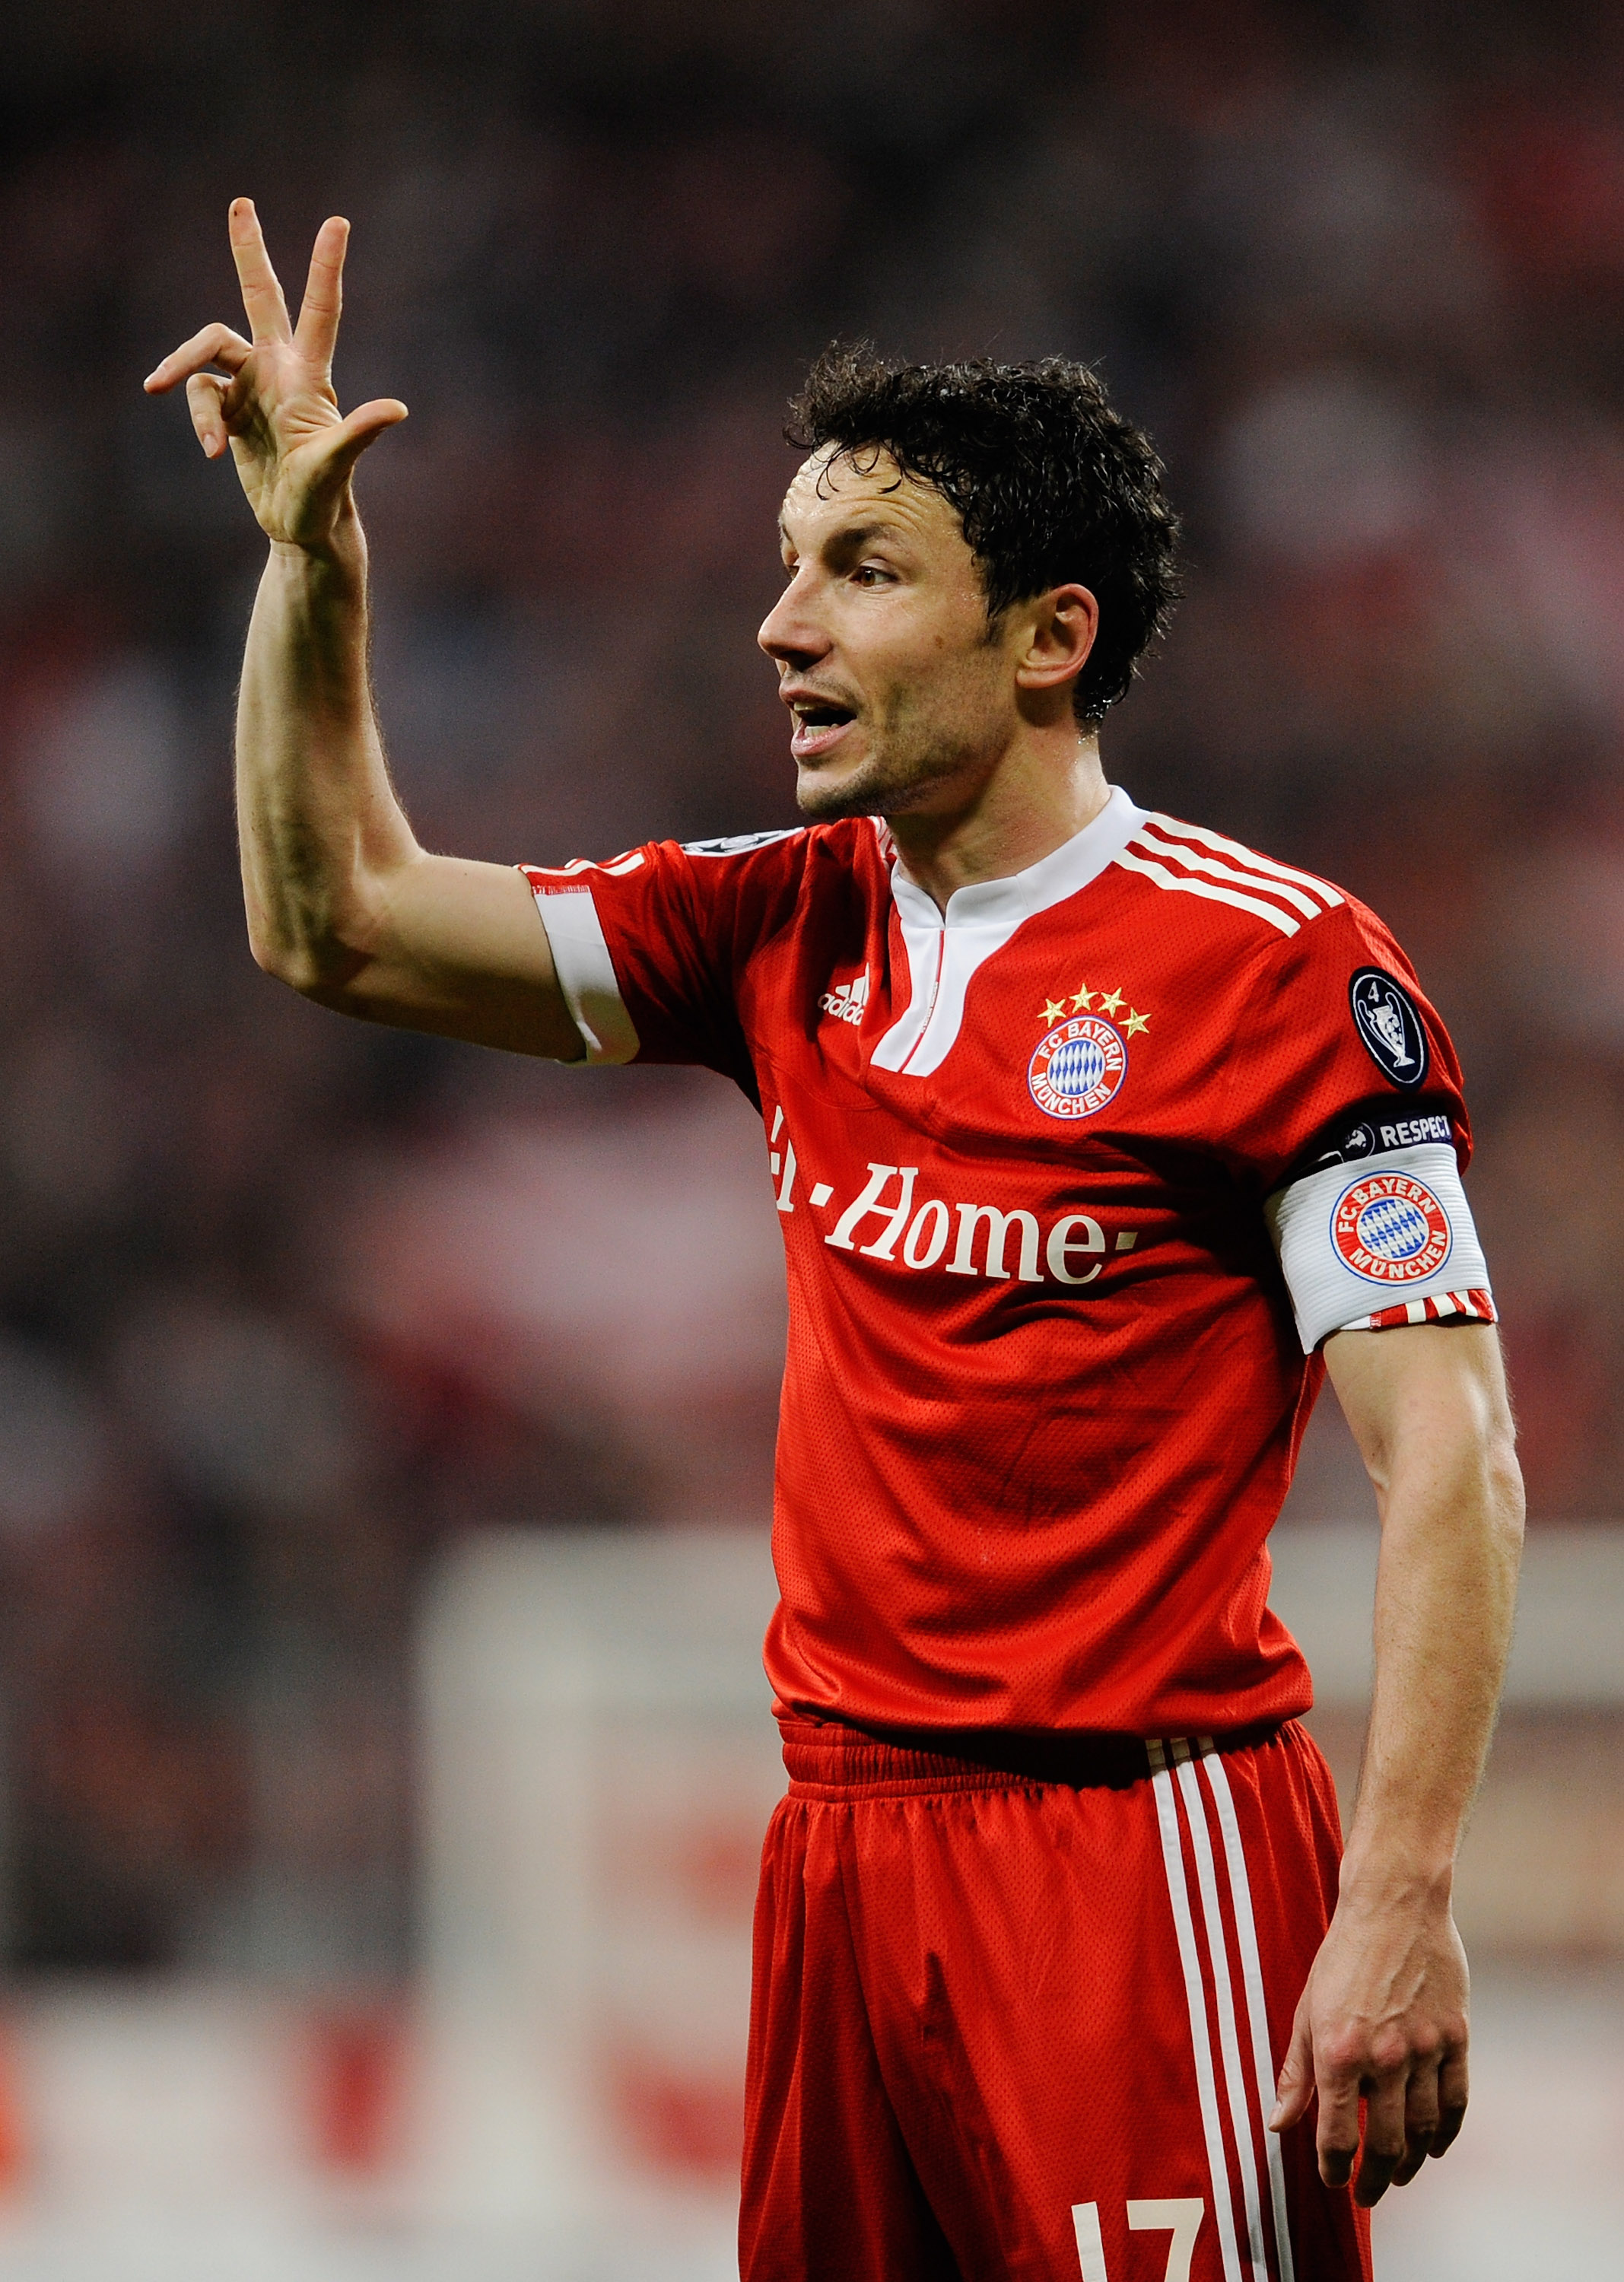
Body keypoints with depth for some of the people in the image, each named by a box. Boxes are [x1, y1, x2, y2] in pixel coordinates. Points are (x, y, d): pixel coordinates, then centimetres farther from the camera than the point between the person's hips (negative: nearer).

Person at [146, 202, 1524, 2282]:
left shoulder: (1276, 963, -8)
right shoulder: (793, 932, 12)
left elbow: (1448, 1456, -11)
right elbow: (334, 925, 19)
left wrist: (1400, 1913, -19)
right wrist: (311, 558, 7)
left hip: (1146, 1852, -6)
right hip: (847, 1853, 6)